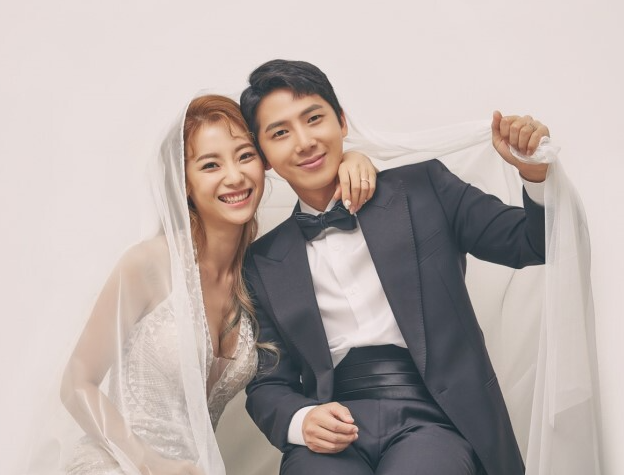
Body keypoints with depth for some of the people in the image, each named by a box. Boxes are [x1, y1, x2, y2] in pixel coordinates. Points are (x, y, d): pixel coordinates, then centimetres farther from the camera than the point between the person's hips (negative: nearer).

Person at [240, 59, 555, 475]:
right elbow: (267, 384, 13)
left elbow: (532, 244, 8)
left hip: (434, 419, -1)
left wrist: (535, 172, -12)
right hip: (333, 430, 1)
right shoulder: (263, 263, 11)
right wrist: (301, 421, -9)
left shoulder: (423, 189, 8)